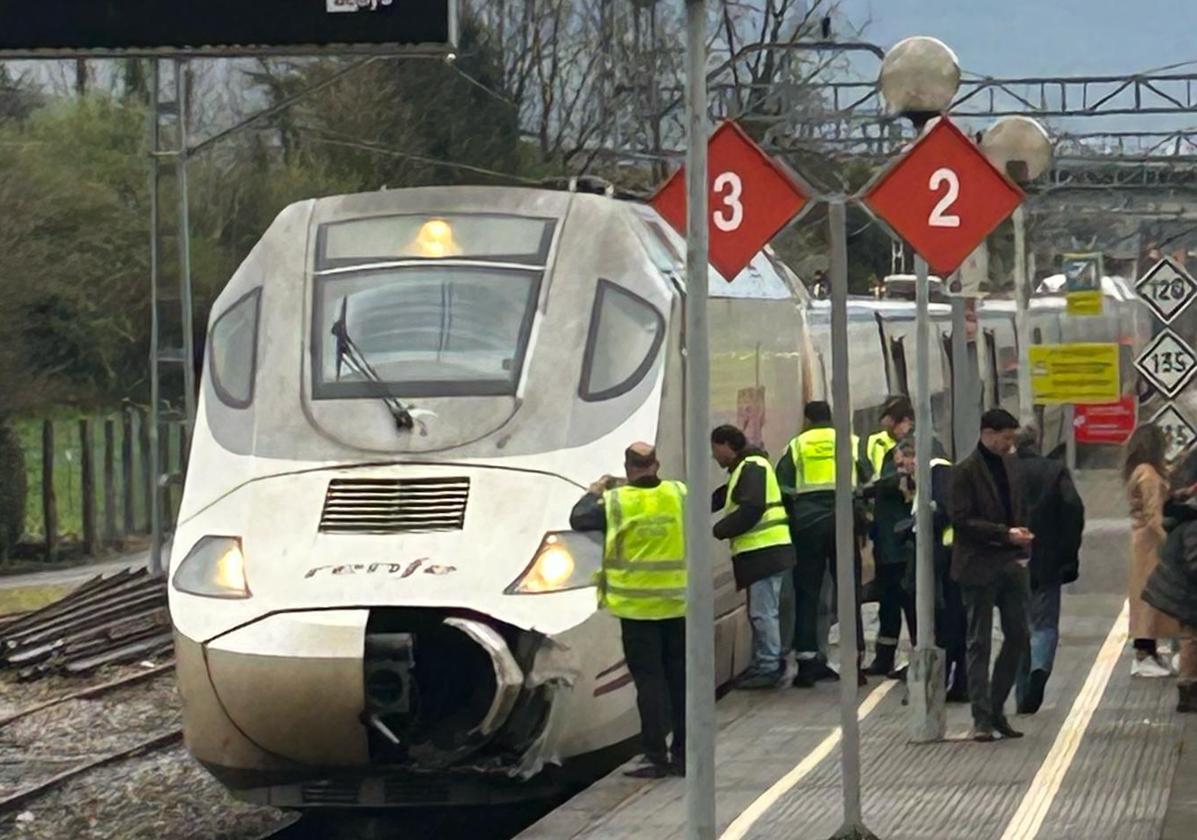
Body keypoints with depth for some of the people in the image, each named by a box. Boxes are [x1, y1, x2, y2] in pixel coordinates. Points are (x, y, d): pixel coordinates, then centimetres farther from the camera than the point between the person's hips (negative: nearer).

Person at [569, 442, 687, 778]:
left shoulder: (617, 502, -9)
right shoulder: (679, 495, 1)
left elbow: (578, 519, -2)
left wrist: (595, 492, 18)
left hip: (638, 608, -3)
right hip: (677, 604, 3)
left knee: (649, 681, -1)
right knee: (679, 679, 10)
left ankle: (656, 757, -2)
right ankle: (683, 754, 14)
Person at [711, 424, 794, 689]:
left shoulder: (752, 467, -11)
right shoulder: (743, 469, 22)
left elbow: (751, 509, -22)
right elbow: (721, 499, 25)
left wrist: (718, 530, -16)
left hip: (764, 550, -11)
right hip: (760, 550, 11)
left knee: (763, 612, -8)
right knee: (761, 611, 14)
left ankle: (769, 667, -7)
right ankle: (764, 665, 19)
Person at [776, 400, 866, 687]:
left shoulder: (796, 446, 7)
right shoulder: (850, 442, 7)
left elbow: (783, 488, 0)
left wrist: (792, 520, 10)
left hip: (807, 524, 0)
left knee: (806, 594, 5)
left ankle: (807, 662, 2)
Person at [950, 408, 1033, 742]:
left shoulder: (1010, 465, 11)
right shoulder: (966, 472, -10)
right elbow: (961, 520, -15)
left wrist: (1023, 536, 5)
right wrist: (1005, 534, -19)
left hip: (1011, 563, 7)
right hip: (979, 566, -7)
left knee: (1019, 636, 7)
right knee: (979, 642, 0)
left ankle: (996, 708, 19)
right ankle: (982, 718, 2)